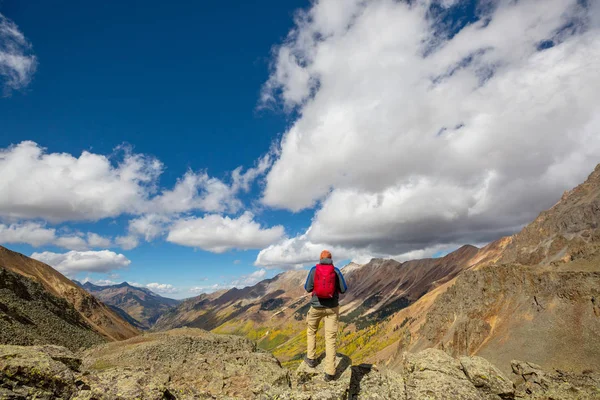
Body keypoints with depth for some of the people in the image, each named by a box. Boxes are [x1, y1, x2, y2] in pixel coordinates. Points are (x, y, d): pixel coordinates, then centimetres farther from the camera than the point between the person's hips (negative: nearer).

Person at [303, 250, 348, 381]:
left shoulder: (314, 270, -5)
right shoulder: (336, 271, -4)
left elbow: (308, 288, -2)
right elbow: (343, 289, -1)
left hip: (316, 306, 0)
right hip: (332, 307, 0)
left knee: (311, 331, 26)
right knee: (330, 337, 2)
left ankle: (311, 359, 30)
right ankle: (330, 372, 1)